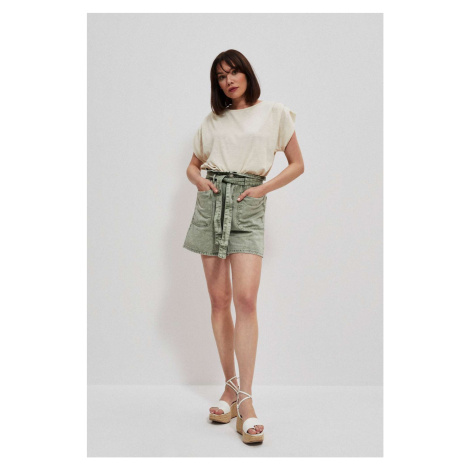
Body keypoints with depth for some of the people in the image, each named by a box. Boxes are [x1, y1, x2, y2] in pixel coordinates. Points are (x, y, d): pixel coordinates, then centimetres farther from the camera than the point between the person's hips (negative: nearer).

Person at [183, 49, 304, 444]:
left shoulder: (274, 114, 8)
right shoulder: (212, 121, 16)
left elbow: (297, 164, 9)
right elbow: (193, 164, 24)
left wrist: (263, 188, -5)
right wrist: (199, 180, 1)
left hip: (249, 207, -3)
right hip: (212, 204, 3)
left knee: (246, 298, -16)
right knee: (219, 299, 1)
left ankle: (245, 401, -12)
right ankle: (230, 387, 12)